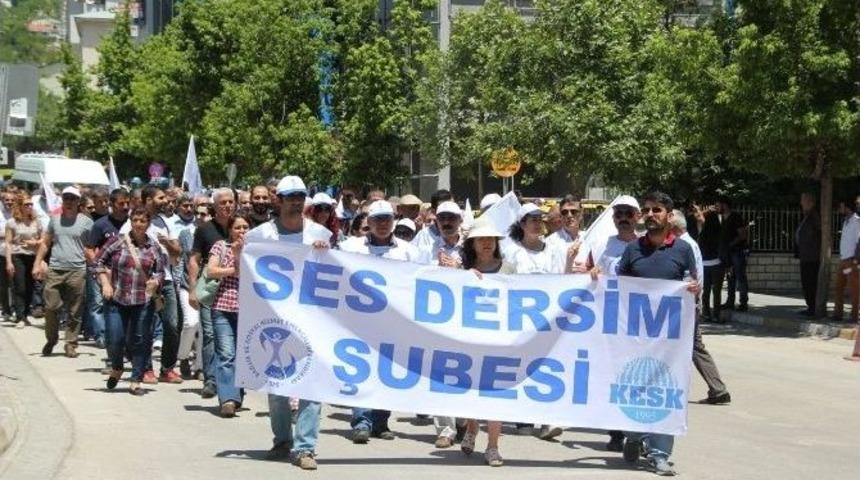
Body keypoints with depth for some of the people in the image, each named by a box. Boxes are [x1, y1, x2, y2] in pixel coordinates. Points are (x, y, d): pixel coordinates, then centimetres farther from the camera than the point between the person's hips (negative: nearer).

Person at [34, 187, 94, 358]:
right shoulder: (55, 219, 12)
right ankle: (51, 340, 20)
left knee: (74, 312, 2)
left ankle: (71, 344, 10)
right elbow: (45, 243, 17)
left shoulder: (86, 222, 3)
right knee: (51, 308, 1)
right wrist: (37, 263, 10)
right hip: (54, 270, 2)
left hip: (77, 271, -2)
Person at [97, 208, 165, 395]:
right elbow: (100, 261, 6)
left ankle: (136, 381, 12)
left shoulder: (153, 247, 5)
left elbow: (160, 271, 12)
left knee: (140, 341, 1)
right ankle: (116, 369, 31)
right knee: (116, 339, 0)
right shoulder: (118, 241, 1)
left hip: (144, 301, 1)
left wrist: (155, 281, -8)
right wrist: (105, 283, -2)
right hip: (118, 299, -1)